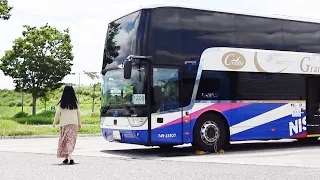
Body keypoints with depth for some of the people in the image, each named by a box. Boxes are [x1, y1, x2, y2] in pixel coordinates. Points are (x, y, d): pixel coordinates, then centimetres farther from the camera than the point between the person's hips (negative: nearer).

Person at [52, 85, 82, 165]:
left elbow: (57, 114, -2)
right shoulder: (75, 103, 0)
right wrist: (79, 123, 19)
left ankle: (66, 157, 9)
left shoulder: (61, 103, -5)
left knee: (65, 140, 10)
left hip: (64, 124, -1)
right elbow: (78, 113, 6)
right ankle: (70, 157, -10)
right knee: (71, 141, 4)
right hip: (74, 123, 1)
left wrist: (54, 123, 11)